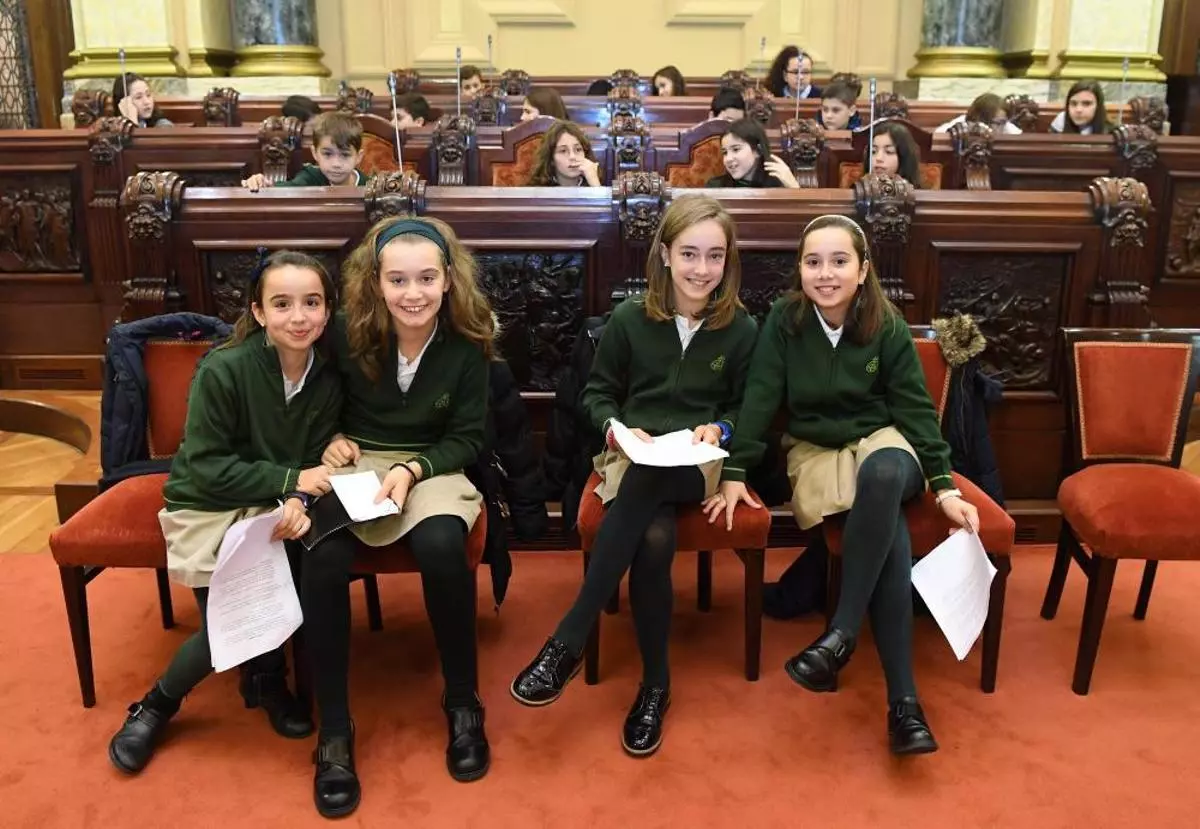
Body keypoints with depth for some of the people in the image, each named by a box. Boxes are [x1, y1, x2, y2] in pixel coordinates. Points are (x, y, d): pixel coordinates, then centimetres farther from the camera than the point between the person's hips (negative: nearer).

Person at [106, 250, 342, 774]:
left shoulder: (327, 380, -7)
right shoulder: (223, 369, -20)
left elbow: (315, 464, -4)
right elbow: (206, 467, -18)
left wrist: (298, 502, -25)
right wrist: (289, 480, -22)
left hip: (274, 508, 4)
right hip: (207, 508, -3)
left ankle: (264, 677, 9)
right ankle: (158, 704, 17)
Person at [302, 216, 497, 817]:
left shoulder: (467, 342, -8)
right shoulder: (347, 330, -6)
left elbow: (468, 437, -3)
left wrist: (413, 469, -18)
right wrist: (332, 438, -7)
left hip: (434, 467, -1)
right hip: (356, 464, 1)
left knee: (441, 549, -33)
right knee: (321, 560, -29)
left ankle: (463, 703, -9)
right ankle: (333, 732, -13)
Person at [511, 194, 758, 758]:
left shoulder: (741, 329, 4)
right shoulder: (629, 318, 3)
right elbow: (597, 394, 11)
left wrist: (717, 429, -9)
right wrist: (616, 427, -10)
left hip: (699, 463, -1)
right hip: (635, 456, 1)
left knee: (644, 484, -38)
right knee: (654, 539, -35)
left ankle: (568, 642, -34)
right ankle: (655, 685, -19)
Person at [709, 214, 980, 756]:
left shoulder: (888, 326, -6)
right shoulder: (784, 320, -8)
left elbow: (916, 408, -4)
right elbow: (760, 398, -9)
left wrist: (944, 486, -10)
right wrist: (735, 472, -16)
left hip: (881, 440, 1)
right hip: (814, 450, -1)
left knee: (885, 474, -39)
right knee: (888, 526, -31)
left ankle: (840, 635, -35)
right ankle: (902, 699, -33)